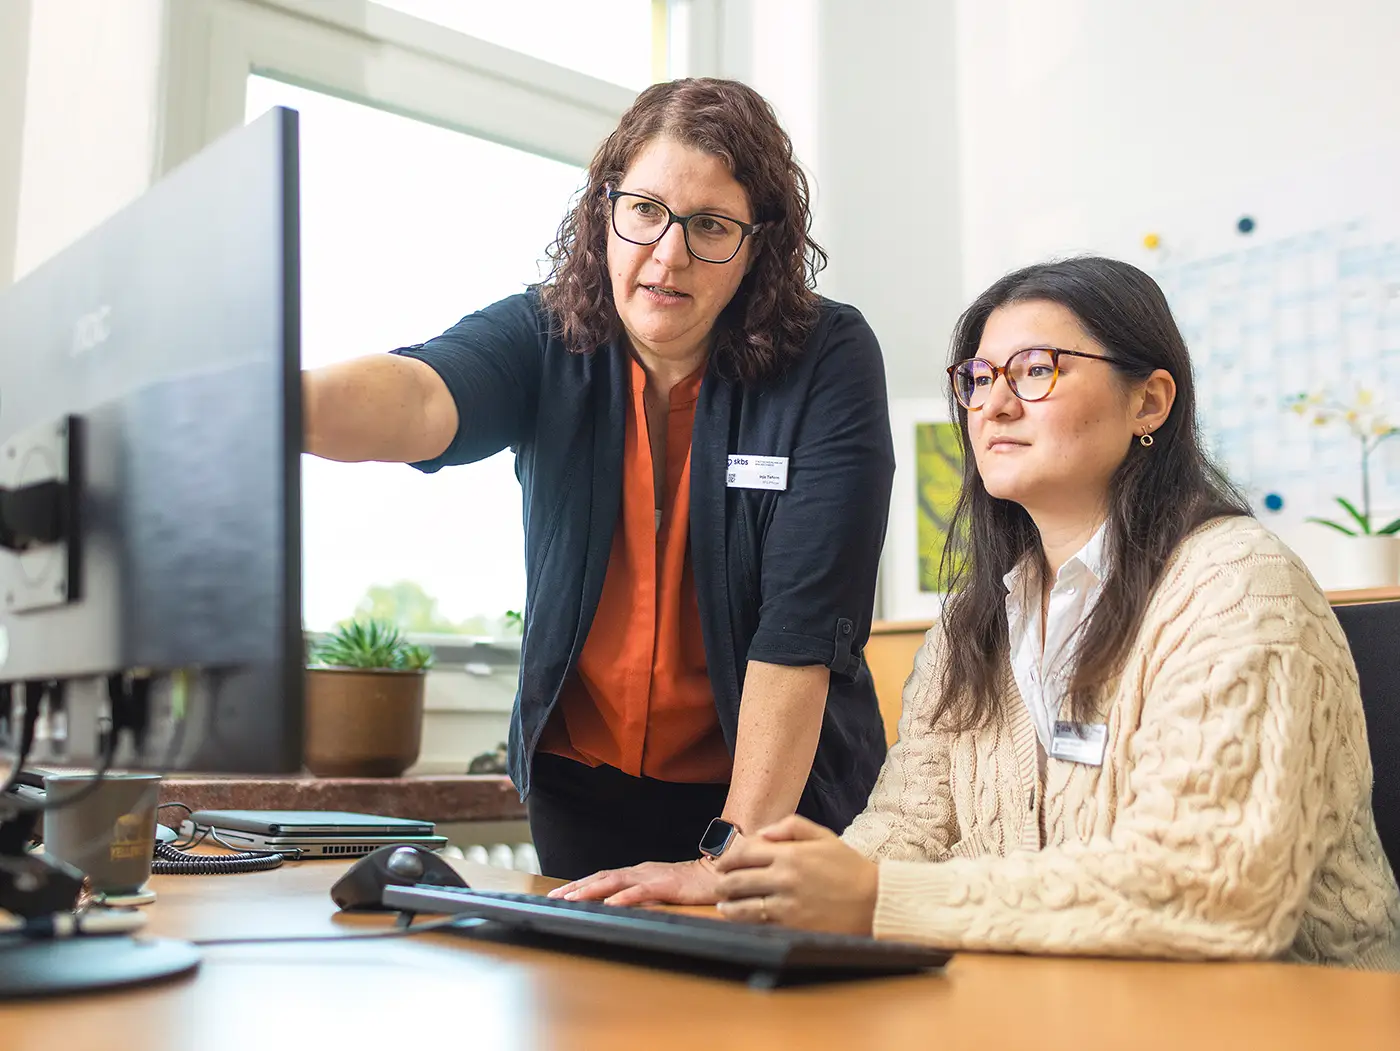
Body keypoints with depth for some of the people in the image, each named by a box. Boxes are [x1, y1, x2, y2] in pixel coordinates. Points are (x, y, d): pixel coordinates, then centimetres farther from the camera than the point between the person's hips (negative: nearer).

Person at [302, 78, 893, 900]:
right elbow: (421, 399, -28)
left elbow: (805, 619, -21)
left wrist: (738, 853, -25)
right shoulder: (542, 339, -6)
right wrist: (286, 407, -51)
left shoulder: (830, 361, -14)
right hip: (579, 784, 3)